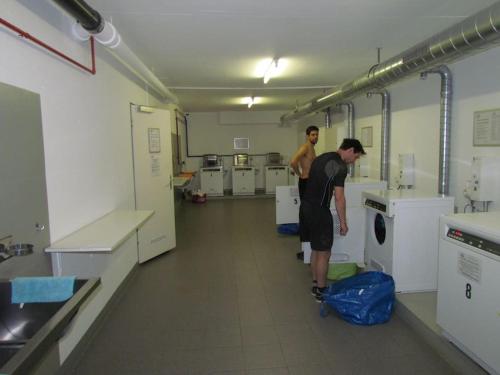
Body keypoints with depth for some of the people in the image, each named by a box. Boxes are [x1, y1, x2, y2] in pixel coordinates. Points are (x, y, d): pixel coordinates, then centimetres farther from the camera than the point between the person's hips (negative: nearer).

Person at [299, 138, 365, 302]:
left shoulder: (321, 158, 14)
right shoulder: (340, 166, -14)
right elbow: (339, 197, -15)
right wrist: (343, 222, -7)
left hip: (306, 207, 9)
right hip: (318, 211, -9)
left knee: (316, 249, 19)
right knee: (324, 253, 3)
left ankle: (316, 285, 29)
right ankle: (321, 291, 13)